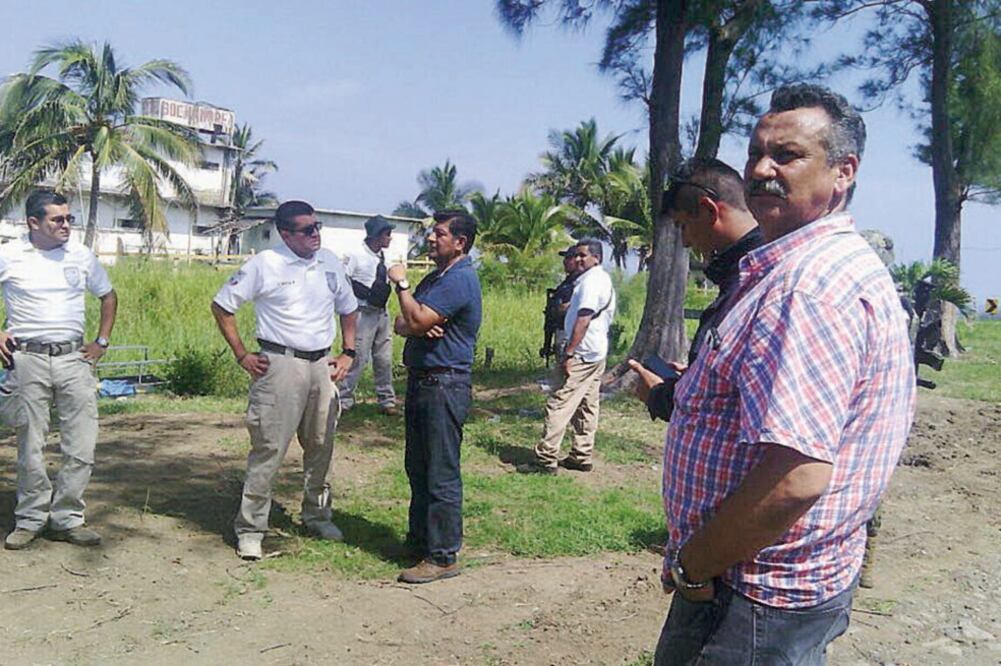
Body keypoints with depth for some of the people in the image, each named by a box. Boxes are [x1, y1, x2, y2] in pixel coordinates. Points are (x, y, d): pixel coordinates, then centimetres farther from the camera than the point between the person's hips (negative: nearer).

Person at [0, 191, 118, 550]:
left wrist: (102, 342, 11)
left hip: (73, 359, 2)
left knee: (82, 446, 0)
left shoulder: (81, 256, 8)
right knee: (30, 446, 5)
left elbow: (109, 296, 20)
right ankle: (30, 519, 20)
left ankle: (67, 518, 13)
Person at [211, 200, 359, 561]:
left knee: (321, 445, 13)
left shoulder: (330, 263, 7)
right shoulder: (264, 264, -7)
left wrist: (348, 352, 10)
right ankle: (249, 529, 7)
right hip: (280, 363, -5)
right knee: (269, 449, -4)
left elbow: (348, 309, 20)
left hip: (322, 365, 5)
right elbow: (222, 306, -1)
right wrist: (242, 355, -5)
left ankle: (317, 516, 30)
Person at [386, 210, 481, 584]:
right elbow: (402, 324, 12)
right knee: (418, 468, 19)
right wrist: (415, 327, -11)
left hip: (444, 387, -10)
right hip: (421, 381, 10)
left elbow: (418, 320, -24)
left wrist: (401, 283, -9)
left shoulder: (460, 279, -15)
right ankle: (420, 538, 32)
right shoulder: (435, 278, 17)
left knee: (441, 475, -4)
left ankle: (442, 557, 4)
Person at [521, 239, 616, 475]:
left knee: (559, 404, -10)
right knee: (587, 407, 12)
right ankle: (582, 456, 18)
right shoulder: (603, 279, 17)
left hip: (582, 354, -11)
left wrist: (569, 353, -23)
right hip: (596, 353, 11)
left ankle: (546, 459, -9)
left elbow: (584, 319, -22)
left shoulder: (591, 281, -14)